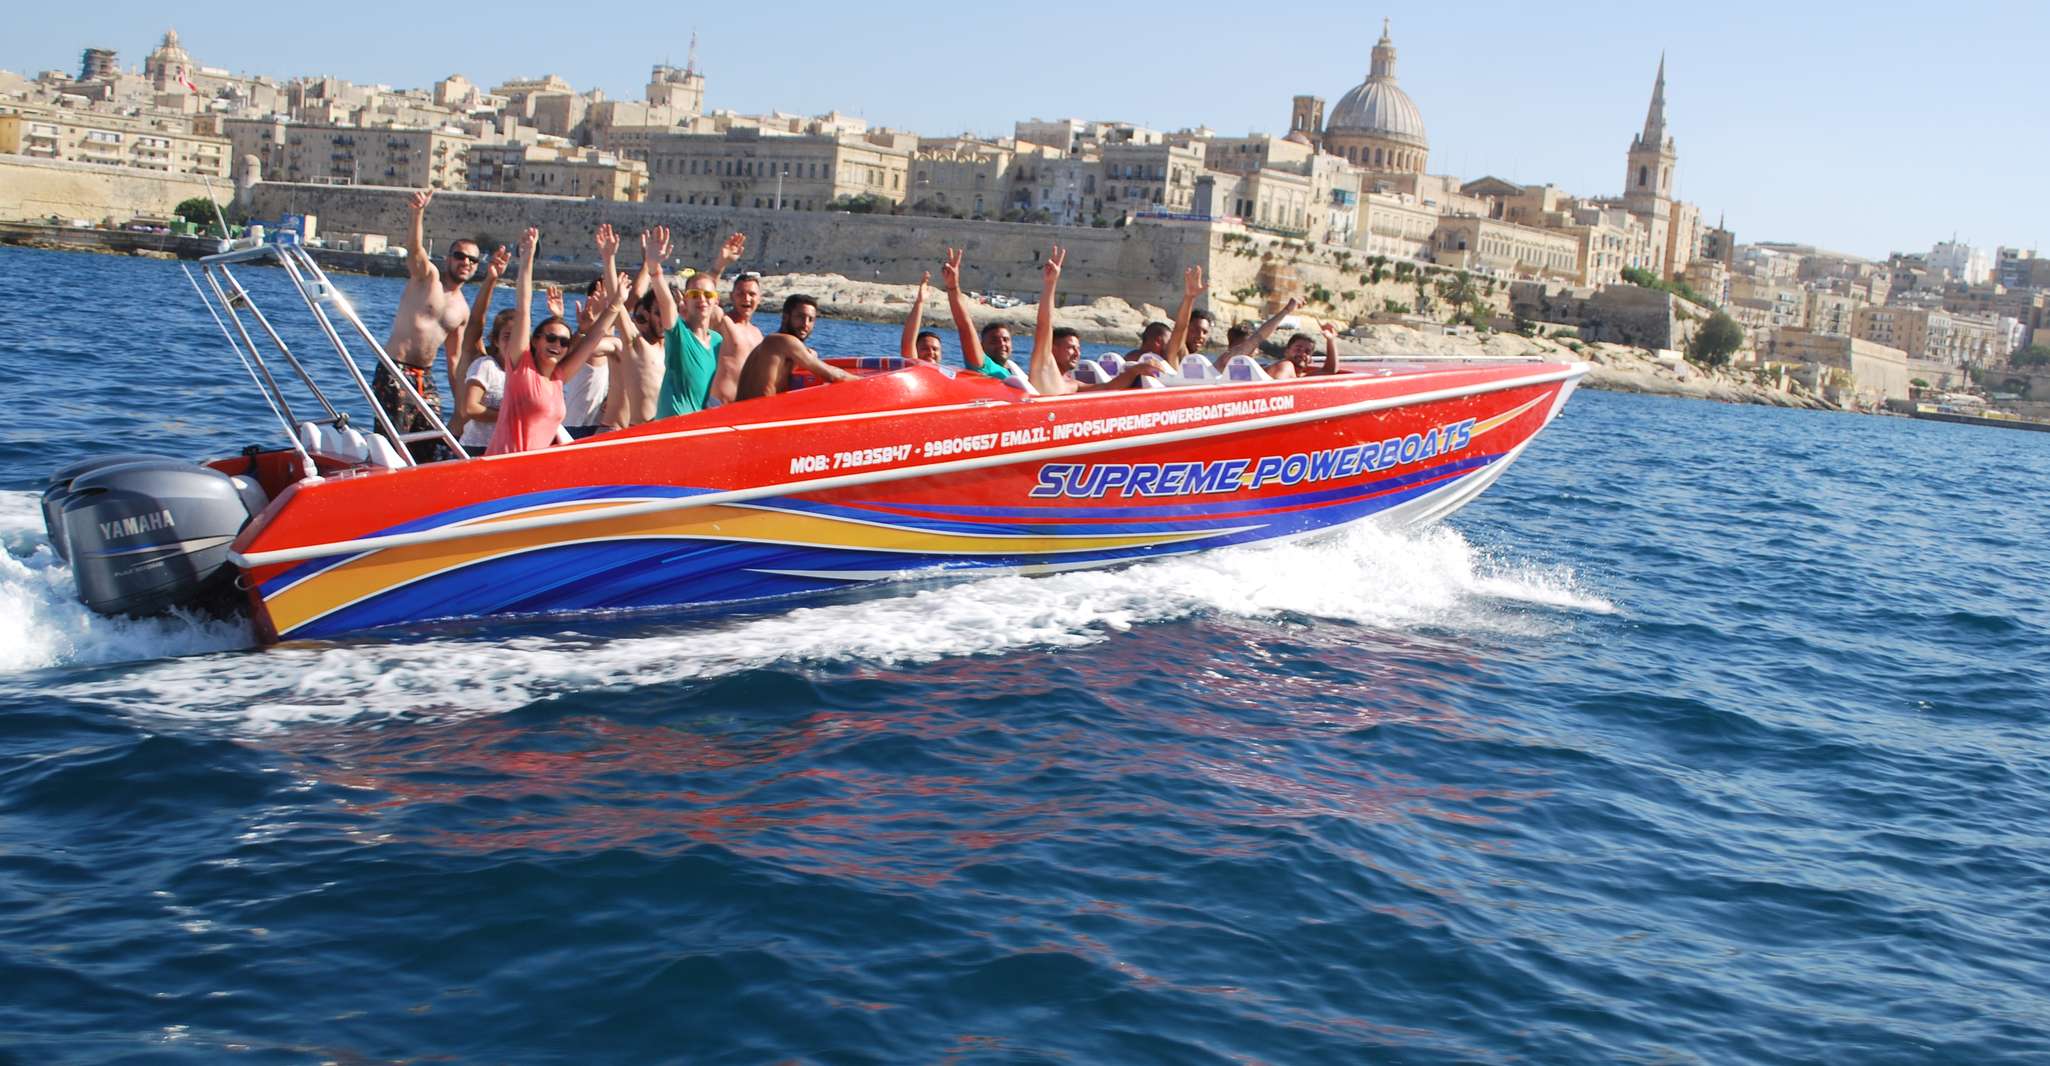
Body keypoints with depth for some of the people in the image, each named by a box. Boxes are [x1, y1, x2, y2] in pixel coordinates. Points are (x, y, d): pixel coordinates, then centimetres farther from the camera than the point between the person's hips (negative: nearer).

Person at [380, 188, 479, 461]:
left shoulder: (463, 310, 14)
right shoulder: (428, 275, -2)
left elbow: (454, 357, 20)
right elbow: (416, 249, -24)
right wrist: (418, 212, -43)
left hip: (425, 378, 7)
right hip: (395, 372, -6)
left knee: (429, 449, 3)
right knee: (394, 446, -11)